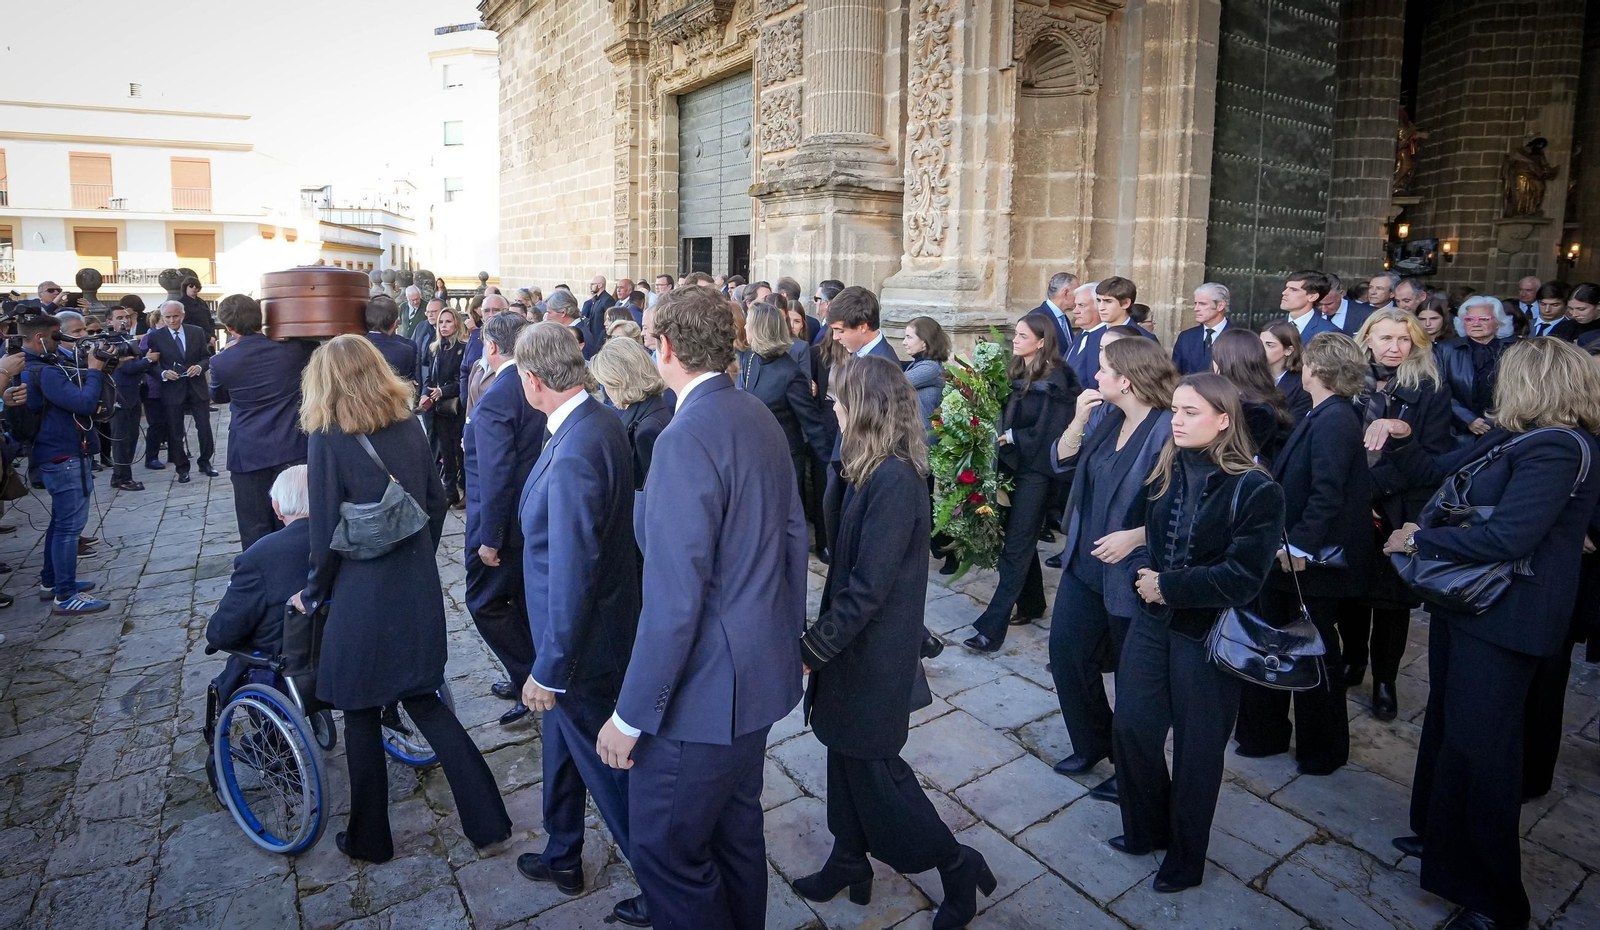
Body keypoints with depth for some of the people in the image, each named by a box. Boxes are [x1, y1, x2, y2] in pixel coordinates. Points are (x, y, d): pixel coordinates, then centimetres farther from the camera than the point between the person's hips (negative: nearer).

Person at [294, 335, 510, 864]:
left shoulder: (327, 439, -13)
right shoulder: (409, 425, 1)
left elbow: (326, 533, -12)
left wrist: (312, 595, 4)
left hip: (363, 597, -5)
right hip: (419, 591, 5)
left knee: (361, 717, 13)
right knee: (424, 701, 18)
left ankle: (370, 839, 30)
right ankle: (486, 819, 16)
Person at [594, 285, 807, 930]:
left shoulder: (686, 439, -24)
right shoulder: (762, 419, 3)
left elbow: (675, 599, -25)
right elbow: (793, 536, 10)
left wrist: (632, 716, -15)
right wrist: (787, 637, 21)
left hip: (705, 688, -9)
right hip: (762, 670, 9)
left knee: (662, 847, 10)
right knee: (736, 826, 25)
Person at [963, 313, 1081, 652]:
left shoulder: (1055, 380, -12)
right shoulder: (1015, 373, 9)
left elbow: (1047, 432, -16)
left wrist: (1011, 437, -14)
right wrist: (999, 436, -6)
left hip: (1035, 470, -7)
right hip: (1012, 464, 7)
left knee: (1015, 546, -6)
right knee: (1022, 538, 16)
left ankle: (991, 627, -5)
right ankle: (1032, 604, 33)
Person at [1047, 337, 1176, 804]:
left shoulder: (1168, 430, -21)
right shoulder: (1107, 417, 2)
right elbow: (1063, 463, 3)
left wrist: (1136, 536, -26)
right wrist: (1078, 420, -10)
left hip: (1131, 575, -8)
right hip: (1084, 564, 8)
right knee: (1066, 651, 15)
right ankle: (1092, 743, 38)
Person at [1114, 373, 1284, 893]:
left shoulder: (1256, 490, -15)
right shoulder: (1166, 471, 2)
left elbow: (1242, 578, -19)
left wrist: (1167, 587, -18)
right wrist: (1143, 572, -7)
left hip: (1209, 635, -5)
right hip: (1152, 622, 5)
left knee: (1196, 748, 12)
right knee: (1131, 729, 11)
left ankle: (1186, 858, 35)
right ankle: (1147, 830, 37)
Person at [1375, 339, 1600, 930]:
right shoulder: (1513, 438, 8)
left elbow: (1506, 537, -28)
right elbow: (1439, 473, 17)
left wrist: (1420, 539, -18)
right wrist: (1398, 443, 4)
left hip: (1504, 620, -10)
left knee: (1479, 747, 0)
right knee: (1447, 723, 22)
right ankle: (1440, 837, 42)